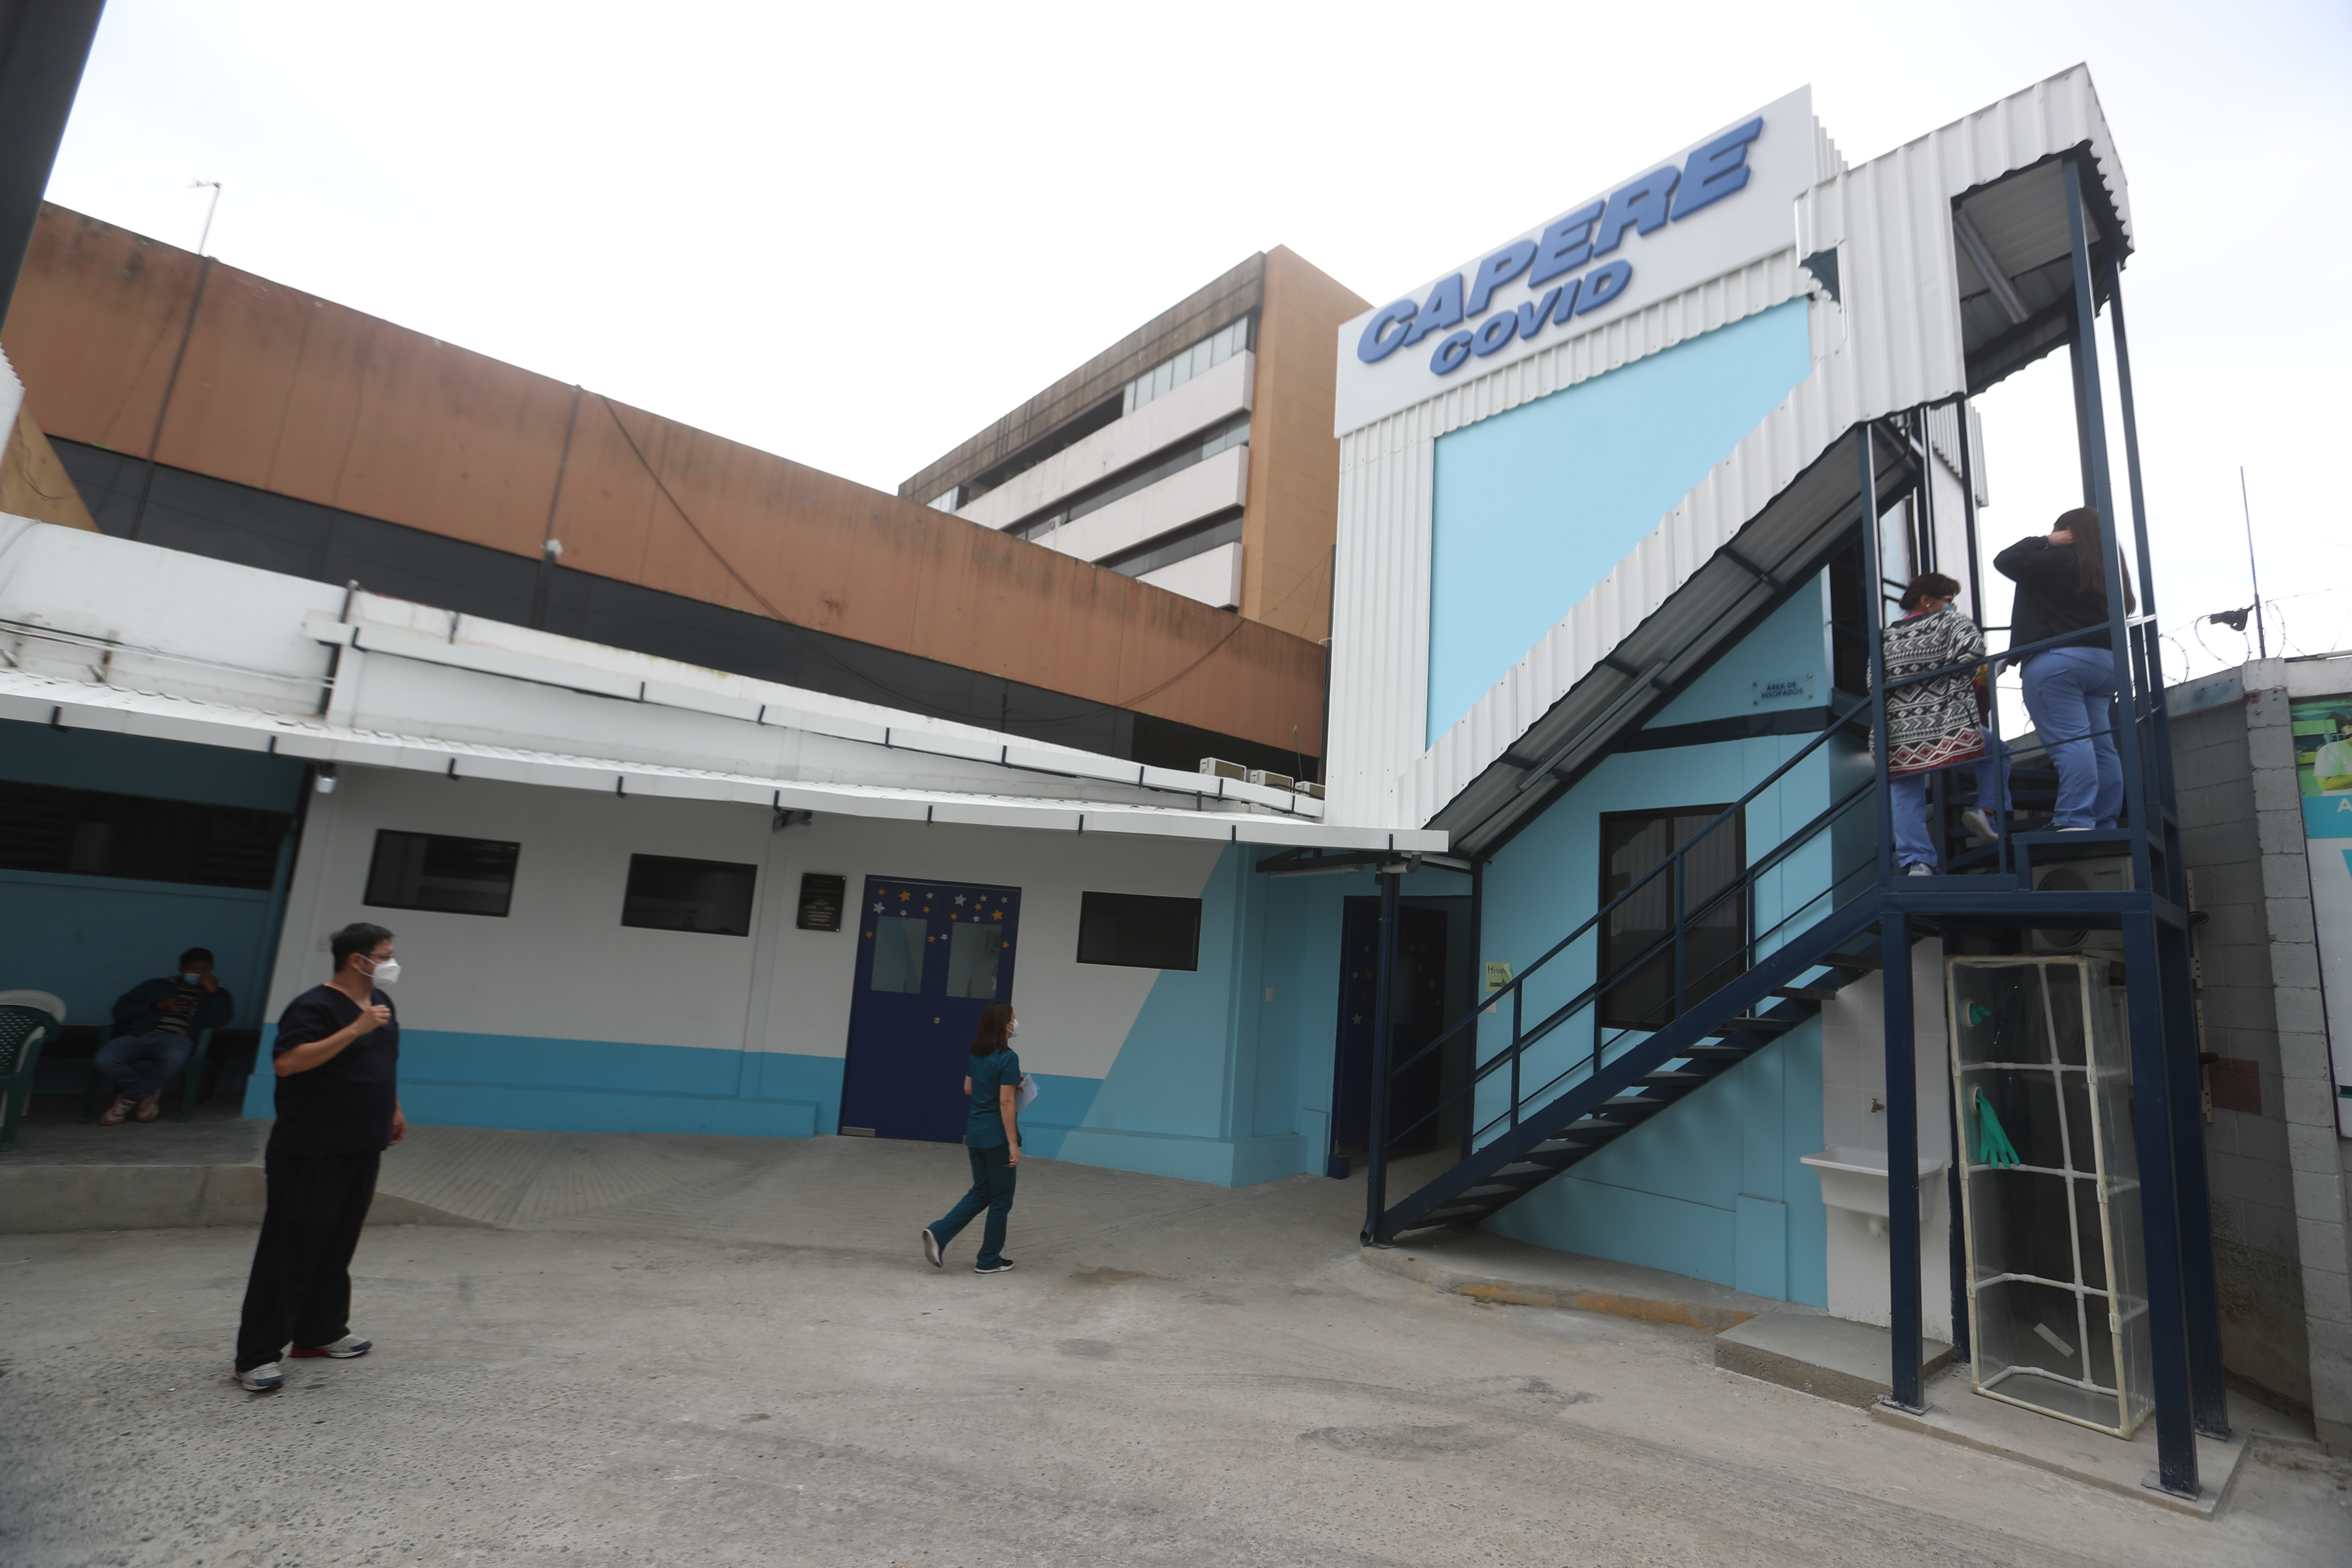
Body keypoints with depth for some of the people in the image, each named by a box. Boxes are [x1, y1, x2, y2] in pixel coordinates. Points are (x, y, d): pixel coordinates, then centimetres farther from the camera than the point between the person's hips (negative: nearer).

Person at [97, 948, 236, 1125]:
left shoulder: (216, 994, 20)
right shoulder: (156, 986, 25)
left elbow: (218, 1020, 0)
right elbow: (121, 1012, 16)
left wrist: (213, 991, -5)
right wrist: (157, 1006, 3)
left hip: (176, 1039, -2)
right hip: (141, 1035, 2)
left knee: (174, 1059, -39)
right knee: (105, 1059, -29)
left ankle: (128, 1099, -12)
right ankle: (149, 1091, -4)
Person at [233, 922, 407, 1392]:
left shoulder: (380, 1002, 12)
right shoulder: (314, 1007, -15)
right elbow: (288, 1062, -28)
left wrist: (394, 1109, 24)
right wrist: (356, 1028, -30)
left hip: (361, 1150, 8)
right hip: (311, 1154, -8)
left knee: (337, 1247, 16)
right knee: (291, 1252, -2)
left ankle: (322, 1332, 28)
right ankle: (257, 1355, 7)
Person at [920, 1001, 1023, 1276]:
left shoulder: (977, 1055, 6)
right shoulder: (1008, 1059, -18)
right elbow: (1006, 1102, -20)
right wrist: (1013, 1144, -17)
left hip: (975, 1133, 7)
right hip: (997, 1136, -7)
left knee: (981, 1192, 18)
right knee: (1001, 1198, 7)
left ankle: (939, 1232, 3)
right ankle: (989, 1261, 16)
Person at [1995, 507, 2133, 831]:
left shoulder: (2059, 560, -7)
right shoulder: (2109, 570, 19)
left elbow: (2005, 561, -3)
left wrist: (2044, 541, 5)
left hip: (2057, 661, -9)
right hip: (2104, 661, 9)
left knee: (2070, 740, -14)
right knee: (2101, 745, 6)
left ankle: (2076, 822, -20)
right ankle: (2105, 824, 7)